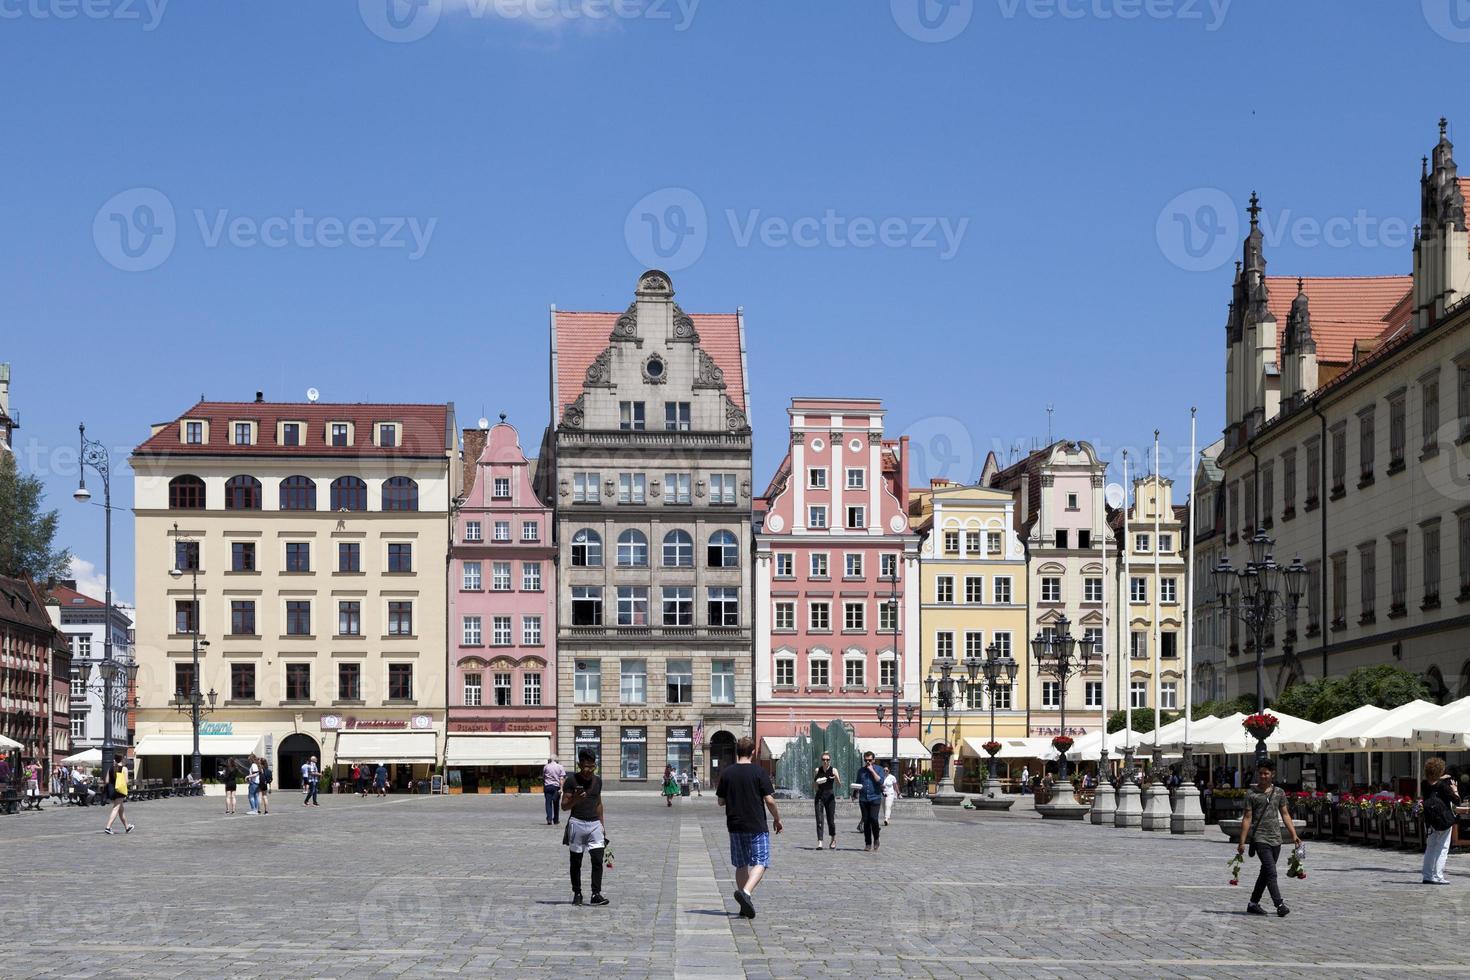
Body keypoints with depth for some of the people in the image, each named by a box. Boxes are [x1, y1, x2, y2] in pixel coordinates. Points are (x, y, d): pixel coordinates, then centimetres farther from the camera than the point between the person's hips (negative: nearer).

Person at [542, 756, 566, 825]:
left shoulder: (546, 767, 4)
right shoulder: (560, 767, 2)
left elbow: (543, 778, 12)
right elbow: (561, 778, -6)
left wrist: (543, 787, 23)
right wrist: (561, 788, -9)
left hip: (547, 786, -1)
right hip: (556, 786, 1)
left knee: (548, 803, -2)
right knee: (556, 804, 12)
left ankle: (549, 819, -15)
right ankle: (556, 820, 19)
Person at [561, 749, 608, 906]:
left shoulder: (597, 780, 9)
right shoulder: (572, 780, -6)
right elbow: (564, 806, -5)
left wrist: (602, 824, 20)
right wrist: (575, 800, -24)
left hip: (595, 824, 3)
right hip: (577, 823, -3)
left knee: (598, 860, -8)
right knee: (576, 862, 5)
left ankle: (596, 894, -7)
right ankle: (577, 894, 15)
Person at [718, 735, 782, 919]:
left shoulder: (727, 773, 1)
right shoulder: (759, 772, -9)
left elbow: (721, 801, 7)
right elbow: (769, 800, -10)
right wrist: (777, 819, 5)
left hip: (734, 826, 4)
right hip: (757, 826, -4)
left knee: (741, 865, 13)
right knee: (760, 863, 0)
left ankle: (745, 905, 14)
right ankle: (746, 892, -23)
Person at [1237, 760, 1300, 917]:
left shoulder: (1279, 792, 10)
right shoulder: (1252, 795, -1)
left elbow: (1285, 815, 15)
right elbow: (1247, 818, -2)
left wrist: (1293, 835, 7)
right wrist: (1242, 842, -6)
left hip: (1276, 838, 5)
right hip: (1260, 838, -5)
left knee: (1265, 873, 10)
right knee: (1271, 872, -15)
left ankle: (1253, 904, 20)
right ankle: (1279, 905, -18)